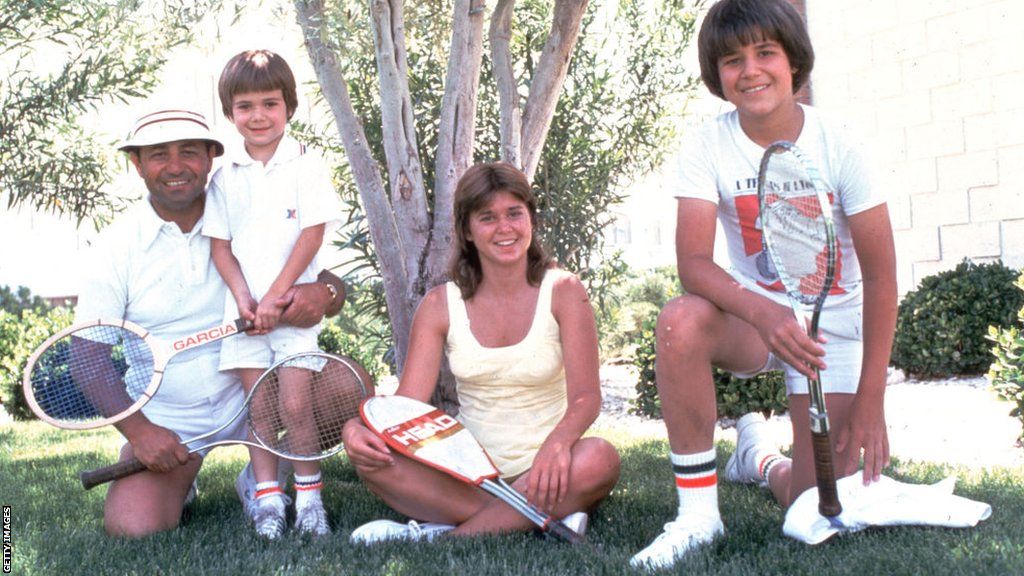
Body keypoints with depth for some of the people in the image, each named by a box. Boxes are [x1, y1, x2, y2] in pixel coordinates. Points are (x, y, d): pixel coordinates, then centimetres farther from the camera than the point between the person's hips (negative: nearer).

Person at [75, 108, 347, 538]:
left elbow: (334, 286, -4)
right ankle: (177, 484, 13)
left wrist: (323, 293, -29)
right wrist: (138, 430, -18)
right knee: (132, 528, -23)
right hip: (165, 422, -1)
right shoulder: (116, 247, -3)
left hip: (251, 397, 1)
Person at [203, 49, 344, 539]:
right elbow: (219, 245, 7)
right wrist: (243, 296, -9)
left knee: (295, 402, -8)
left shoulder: (306, 164, -1)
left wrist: (275, 297, -13)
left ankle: (309, 493, 6)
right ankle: (267, 496, 10)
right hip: (243, 308, 3)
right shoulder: (224, 176, 8)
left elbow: (312, 234, -7)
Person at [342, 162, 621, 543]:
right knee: (372, 458, -22)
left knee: (600, 459, -34)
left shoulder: (562, 292, -4)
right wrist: (359, 428, -26)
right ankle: (543, 520, -26)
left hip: (542, 473, -1)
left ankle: (442, 537, -26)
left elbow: (586, 396, -13)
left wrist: (557, 443, -35)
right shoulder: (440, 305, 2)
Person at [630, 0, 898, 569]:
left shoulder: (837, 145, -14)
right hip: (752, 313, 0)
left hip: (834, 326, 0)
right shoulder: (707, 147, -12)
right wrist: (764, 313, -44)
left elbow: (880, 273, -12)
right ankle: (697, 510, -21)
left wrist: (870, 400, -16)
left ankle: (761, 456, 29)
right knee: (680, 321, -36)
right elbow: (693, 261, -23)